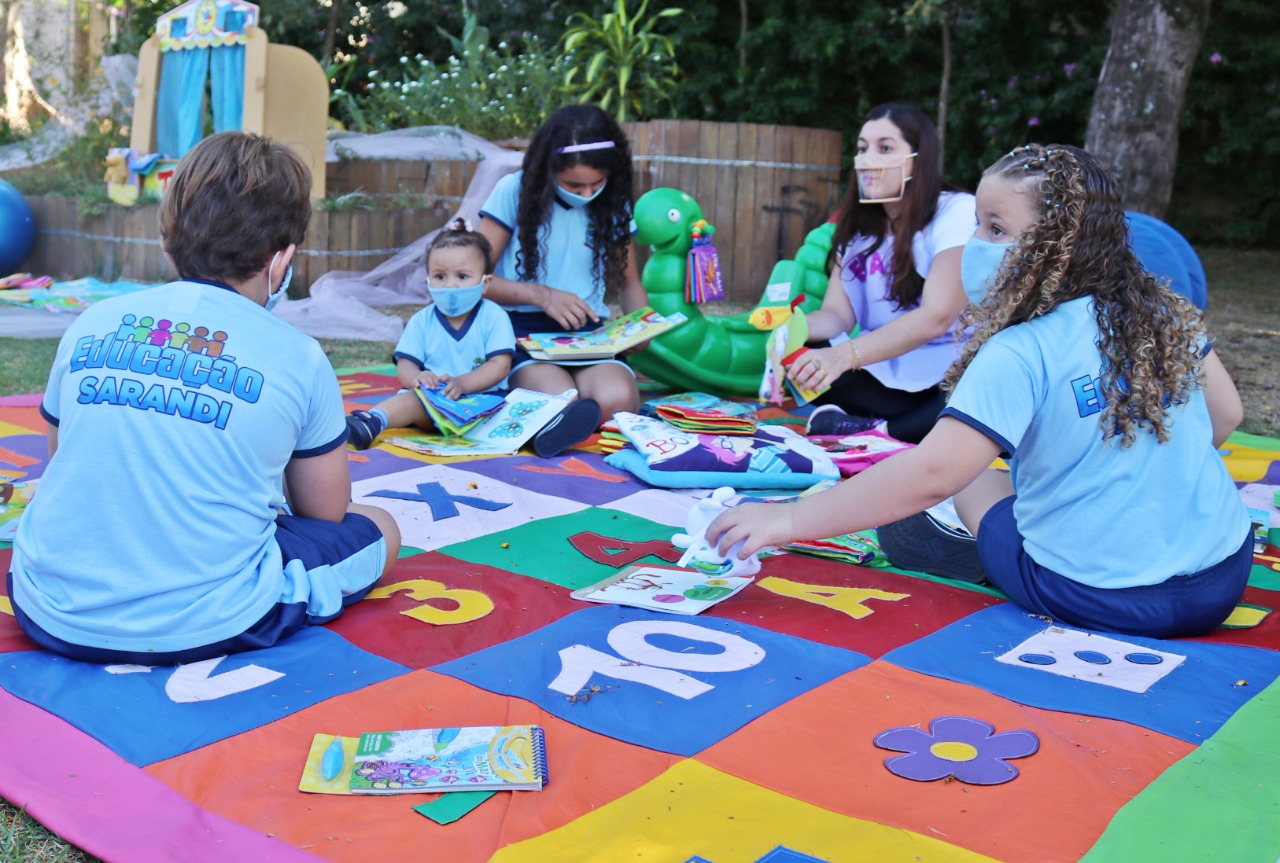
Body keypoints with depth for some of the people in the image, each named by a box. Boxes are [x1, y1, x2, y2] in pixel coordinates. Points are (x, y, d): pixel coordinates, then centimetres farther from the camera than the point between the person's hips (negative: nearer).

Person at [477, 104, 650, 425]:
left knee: (617, 398, -31)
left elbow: (628, 283, 22)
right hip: (523, 329, -3)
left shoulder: (613, 206, 12)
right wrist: (541, 295, -14)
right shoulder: (515, 192, 2)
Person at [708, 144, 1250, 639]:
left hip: (1097, 602, -5)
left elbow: (930, 472, -26)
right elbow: (1226, 414, 12)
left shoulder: (1020, 355, -19)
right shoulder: (1167, 315, 0)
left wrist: (789, 521, -23)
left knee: (976, 484, 18)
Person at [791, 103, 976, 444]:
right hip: (880, 375, 5)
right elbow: (837, 313, 1)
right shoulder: (859, 227, 11)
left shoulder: (959, 214, -10)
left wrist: (845, 355, -35)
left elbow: (936, 317, -22)